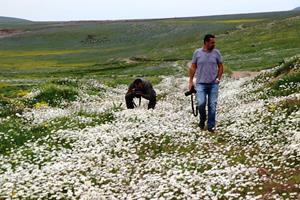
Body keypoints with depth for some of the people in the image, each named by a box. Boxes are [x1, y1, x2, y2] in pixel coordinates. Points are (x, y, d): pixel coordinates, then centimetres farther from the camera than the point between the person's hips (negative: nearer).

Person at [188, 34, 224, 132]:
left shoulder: (216, 52, 2)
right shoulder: (197, 52, 0)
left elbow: (220, 67, 10)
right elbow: (193, 67, 5)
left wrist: (218, 78, -2)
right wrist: (191, 81, 2)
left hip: (213, 84, 1)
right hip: (201, 83, -1)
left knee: (212, 105, 3)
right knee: (201, 103, -14)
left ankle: (211, 126, 15)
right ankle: (202, 119, 16)